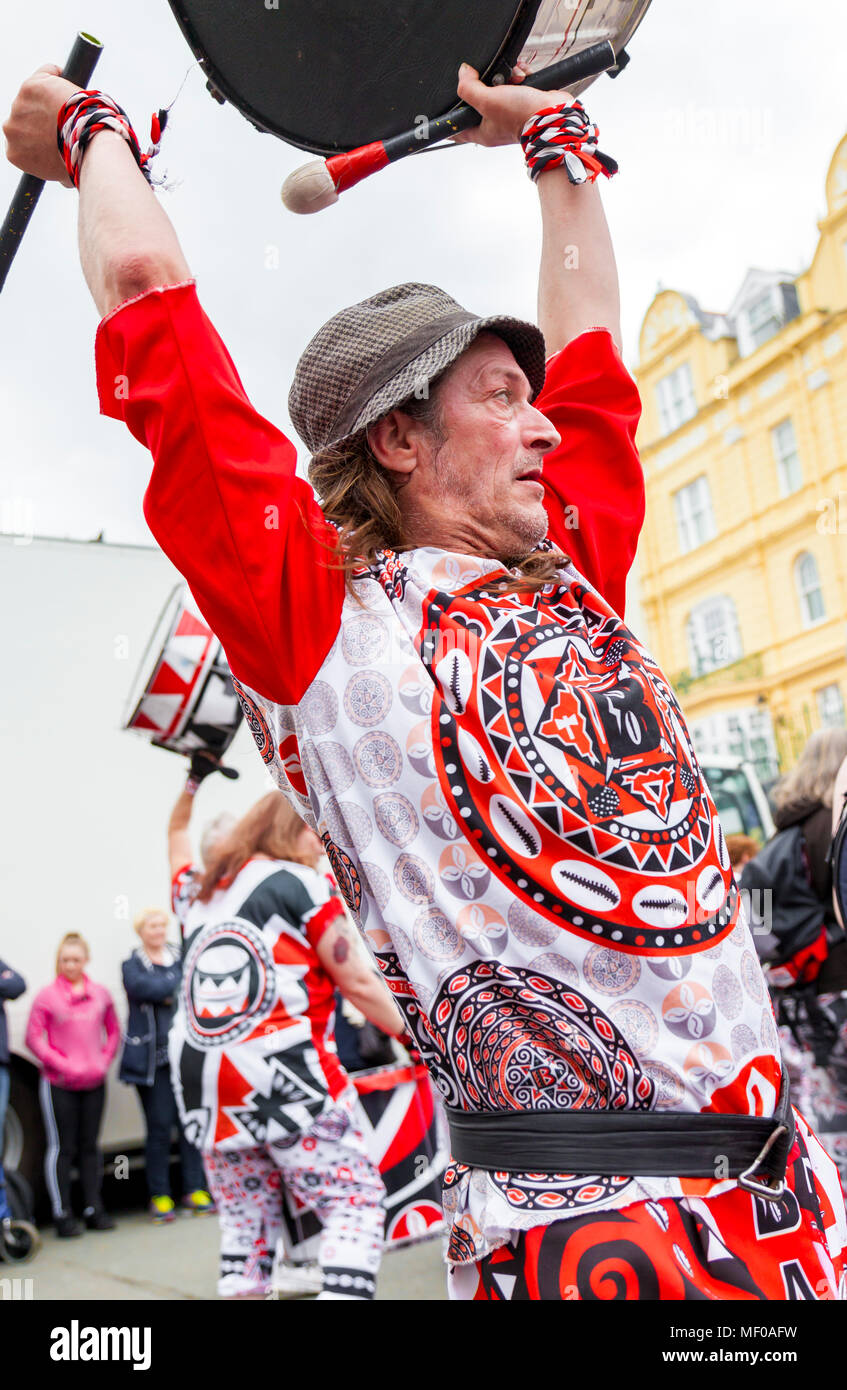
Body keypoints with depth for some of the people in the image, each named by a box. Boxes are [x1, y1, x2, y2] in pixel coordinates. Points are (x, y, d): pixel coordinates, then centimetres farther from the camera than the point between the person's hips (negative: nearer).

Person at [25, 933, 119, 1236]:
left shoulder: (100, 994, 5)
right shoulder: (47, 995, -6)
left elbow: (113, 1032, 12)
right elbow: (33, 1038, -7)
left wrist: (104, 1062, -1)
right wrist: (63, 1065, -13)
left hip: (93, 1083, 3)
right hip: (59, 1084, -3)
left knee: (89, 1146, 11)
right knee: (61, 1148, 3)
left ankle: (94, 1210, 19)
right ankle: (62, 1214, 11)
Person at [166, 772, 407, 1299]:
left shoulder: (198, 891, 14)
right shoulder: (304, 887, -3)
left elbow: (178, 834, 36)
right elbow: (358, 984, -3)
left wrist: (193, 780, 46)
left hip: (206, 1091, 7)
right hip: (286, 1081, -6)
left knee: (245, 1223, 15)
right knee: (356, 1201, 0)